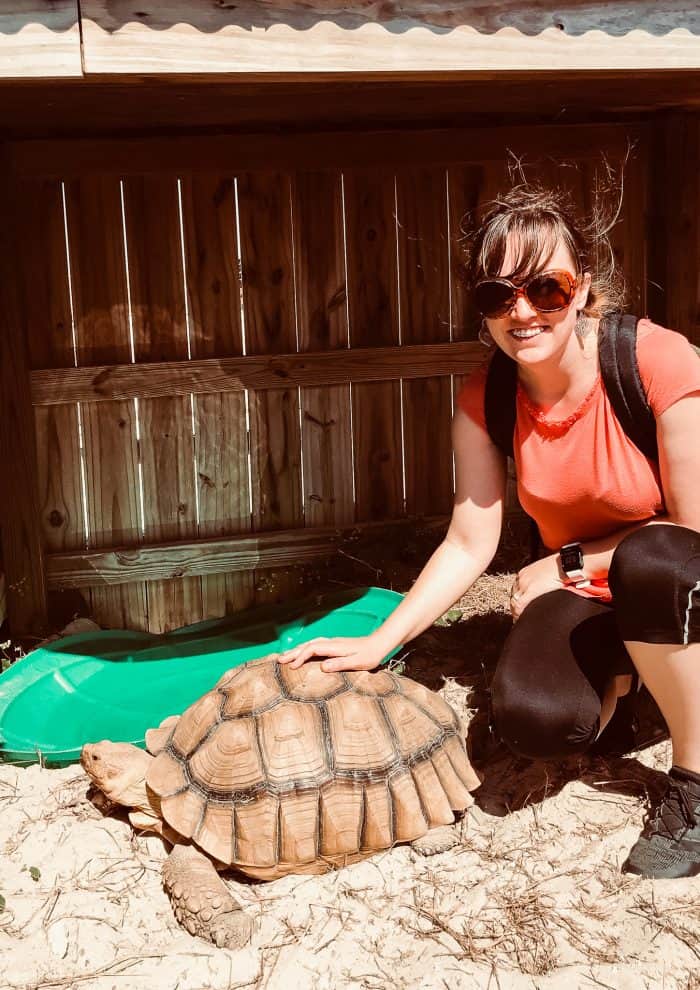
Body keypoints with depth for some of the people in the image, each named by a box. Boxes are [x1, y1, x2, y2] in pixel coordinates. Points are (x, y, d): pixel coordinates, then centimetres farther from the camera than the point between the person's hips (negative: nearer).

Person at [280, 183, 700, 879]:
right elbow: (468, 547, -8)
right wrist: (376, 644, -16)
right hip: (581, 594, 3)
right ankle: (624, 672, 11)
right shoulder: (486, 399, -10)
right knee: (528, 717, -27)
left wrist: (567, 563, -15)